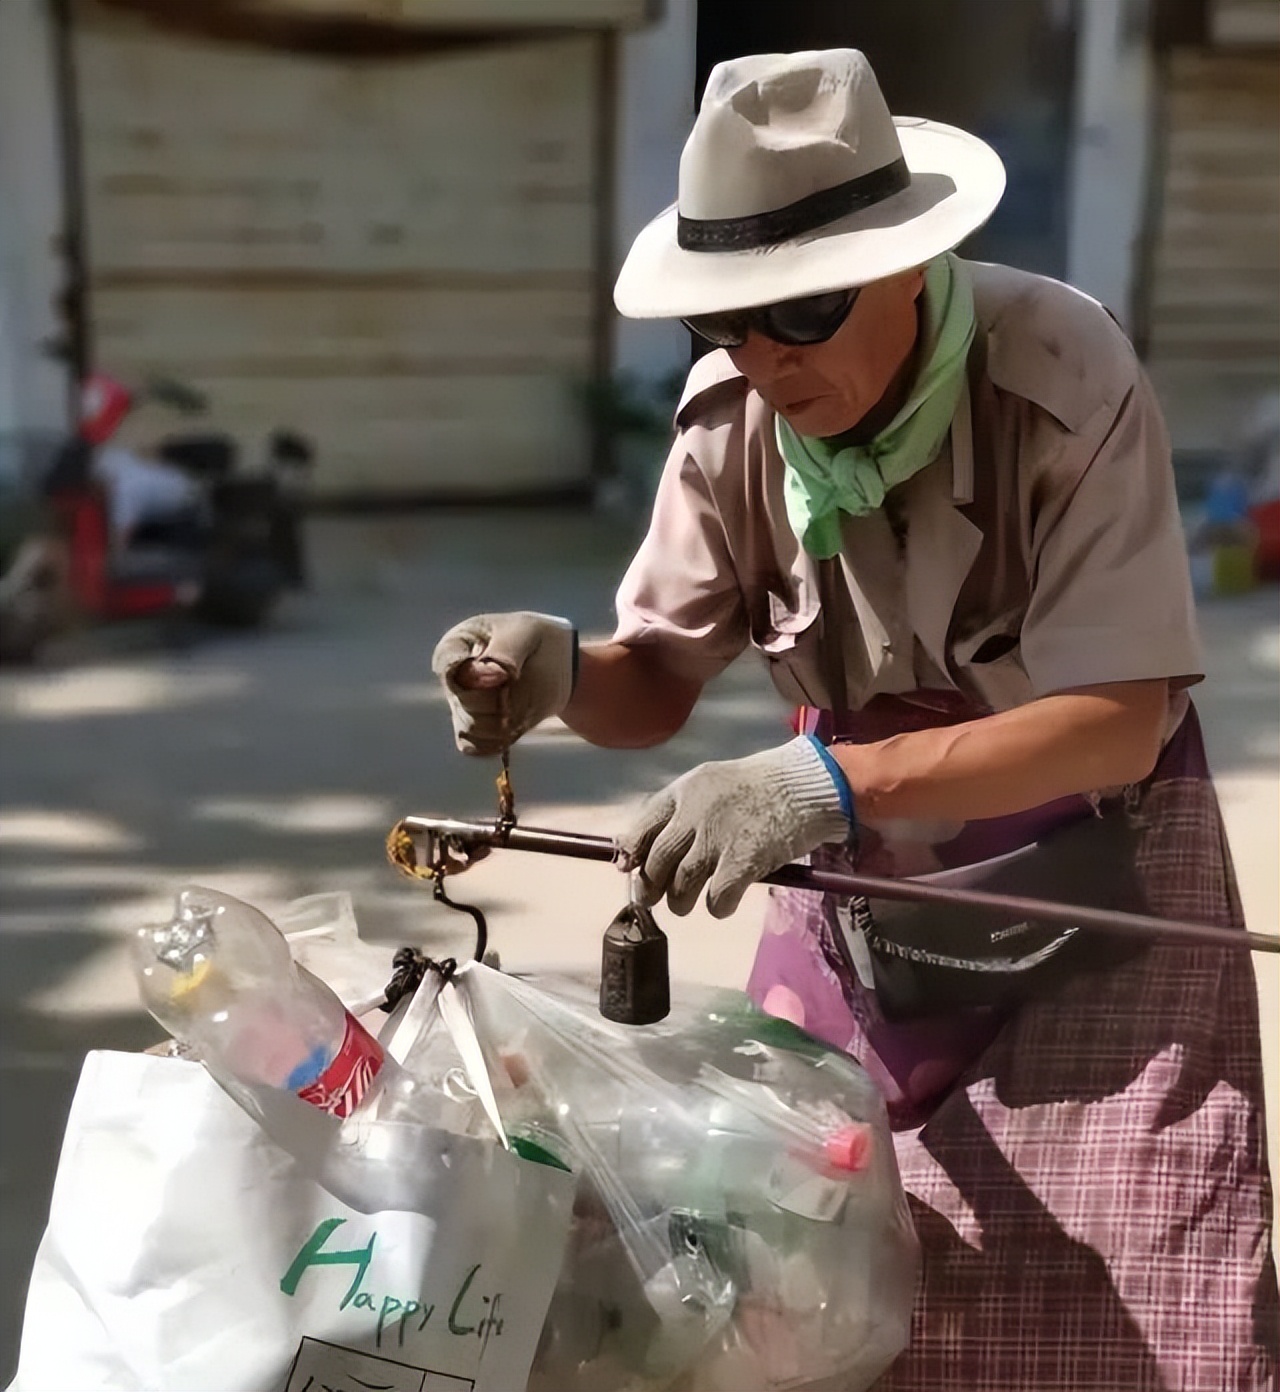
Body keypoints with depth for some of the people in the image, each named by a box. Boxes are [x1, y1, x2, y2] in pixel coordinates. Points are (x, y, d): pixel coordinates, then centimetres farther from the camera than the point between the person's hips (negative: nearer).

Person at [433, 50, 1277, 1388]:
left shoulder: (1062, 379, -27)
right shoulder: (729, 411, -14)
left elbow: (1118, 723, -30)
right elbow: (657, 681, -6)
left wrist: (824, 779, -43)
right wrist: (560, 671, -30)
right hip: (867, 857, 4)